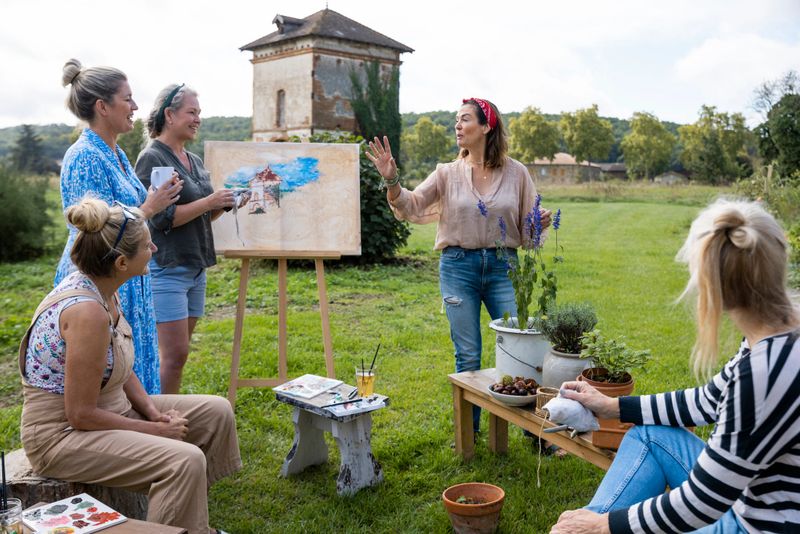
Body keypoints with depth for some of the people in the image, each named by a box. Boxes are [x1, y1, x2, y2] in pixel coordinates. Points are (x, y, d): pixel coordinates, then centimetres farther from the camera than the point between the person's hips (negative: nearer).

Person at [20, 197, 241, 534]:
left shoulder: (101, 289, 0)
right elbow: (81, 415, -24)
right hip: (62, 435, -10)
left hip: (109, 407, 10)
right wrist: (157, 430, -15)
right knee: (185, 460, -29)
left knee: (216, 412, 7)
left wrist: (152, 411, -2)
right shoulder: (87, 311, -29)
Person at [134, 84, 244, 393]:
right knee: (174, 354, -9)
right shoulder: (152, 159, -9)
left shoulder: (194, 161, 15)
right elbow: (161, 218, -17)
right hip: (167, 268, -8)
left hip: (196, 268, 8)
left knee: (178, 353, 11)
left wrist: (225, 204, 3)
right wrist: (210, 201, -17)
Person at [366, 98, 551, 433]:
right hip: (458, 266, 0)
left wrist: (541, 223, -15)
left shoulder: (515, 172, 3)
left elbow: (529, 226, 7)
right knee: (468, 356, 7)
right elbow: (410, 207, -4)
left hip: (503, 266, 0)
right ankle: (468, 433, 24)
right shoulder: (448, 173, 3)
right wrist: (391, 180, -20)